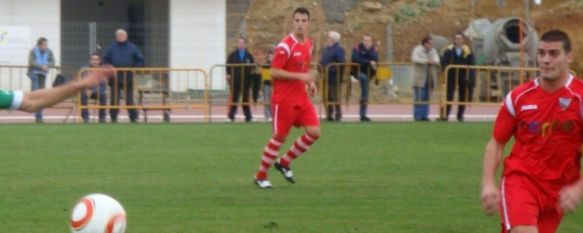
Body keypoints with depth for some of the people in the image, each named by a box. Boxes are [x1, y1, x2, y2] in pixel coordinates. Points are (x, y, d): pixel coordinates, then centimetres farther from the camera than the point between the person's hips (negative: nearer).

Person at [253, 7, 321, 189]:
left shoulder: (309, 44, 9)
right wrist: (300, 76, -24)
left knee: (314, 132, -4)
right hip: (284, 100, -7)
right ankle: (260, 176, 14)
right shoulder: (285, 46, -16)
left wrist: (310, 83, 6)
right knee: (279, 137, -1)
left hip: (301, 98, 7)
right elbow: (274, 72, -19)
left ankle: (284, 162, 14)